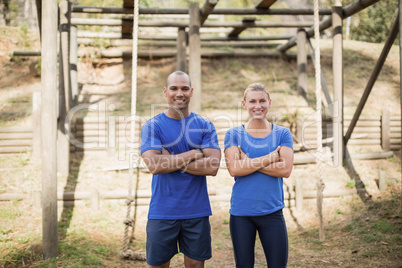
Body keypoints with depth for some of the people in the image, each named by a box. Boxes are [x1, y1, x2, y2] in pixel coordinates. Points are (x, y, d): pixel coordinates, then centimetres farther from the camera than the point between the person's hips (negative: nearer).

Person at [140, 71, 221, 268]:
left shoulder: (205, 126, 3)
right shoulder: (152, 126, -1)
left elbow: (212, 167, -10)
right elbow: (154, 165, -16)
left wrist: (171, 160, -13)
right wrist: (194, 154, -12)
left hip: (197, 212, 1)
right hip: (162, 212, -1)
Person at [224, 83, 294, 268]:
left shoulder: (282, 134, 4)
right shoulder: (234, 134, 2)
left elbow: (285, 169, -11)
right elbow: (234, 169, -13)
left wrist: (248, 161, -12)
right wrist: (270, 158, -14)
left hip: (272, 211, 0)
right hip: (241, 212, 0)